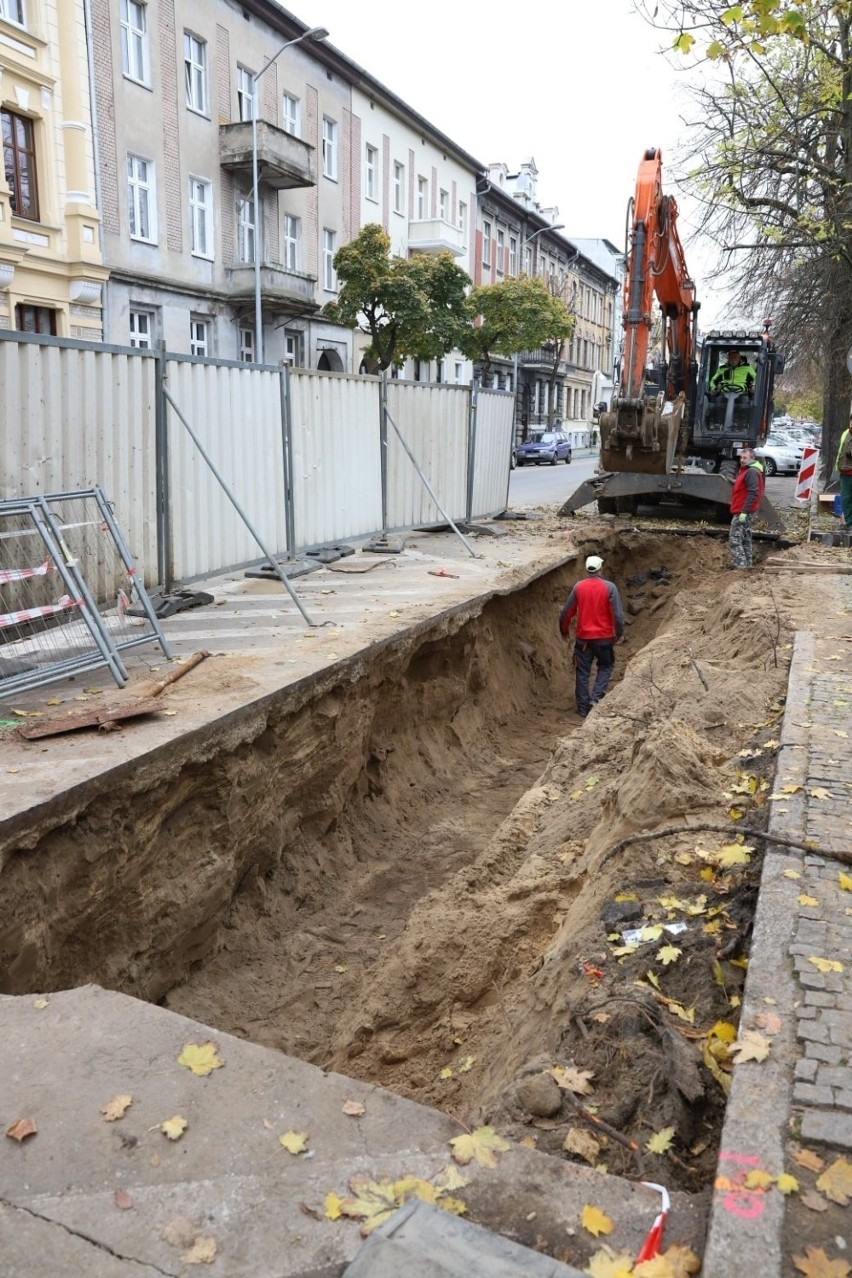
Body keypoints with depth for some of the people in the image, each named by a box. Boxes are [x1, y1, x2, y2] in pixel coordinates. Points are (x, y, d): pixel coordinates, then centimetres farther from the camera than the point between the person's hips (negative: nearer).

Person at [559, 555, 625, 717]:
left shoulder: (579, 587, -4)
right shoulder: (609, 587, -10)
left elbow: (566, 612, 1)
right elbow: (618, 614, -12)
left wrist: (564, 631, 17)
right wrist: (619, 633, 4)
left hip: (583, 637, 1)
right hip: (604, 637, -1)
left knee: (582, 672, 11)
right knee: (605, 666, 20)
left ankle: (583, 707, 15)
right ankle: (596, 697, 4)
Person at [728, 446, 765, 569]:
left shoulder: (752, 472, -16)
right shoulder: (747, 470, 18)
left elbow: (752, 493, -24)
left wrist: (744, 512, -27)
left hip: (743, 512, -11)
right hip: (744, 511, 11)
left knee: (734, 539, -12)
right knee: (745, 538, 15)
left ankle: (740, 565, -15)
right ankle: (747, 564, 22)